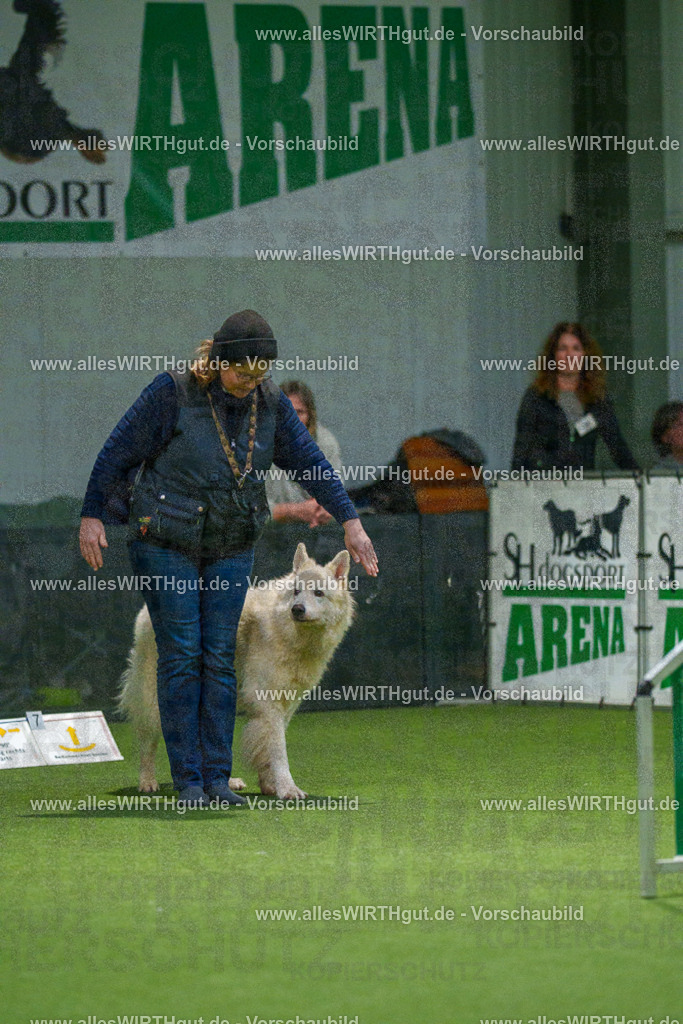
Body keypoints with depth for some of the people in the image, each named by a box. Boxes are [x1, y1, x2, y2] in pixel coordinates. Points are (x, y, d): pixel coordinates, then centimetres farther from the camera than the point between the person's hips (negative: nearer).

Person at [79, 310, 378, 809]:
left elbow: (311, 463, -3)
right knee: (181, 655, -5)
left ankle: (217, 777, 3)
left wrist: (351, 523, -10)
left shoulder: (269, 403, -4)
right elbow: (118, 453, -11)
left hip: (231, 550, 4)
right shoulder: (173, 393, -17)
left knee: (220, 656, 0)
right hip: (166, 543, -4)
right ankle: (188, 780, -1)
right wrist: (93, 517, -10)